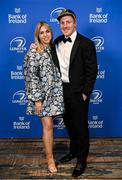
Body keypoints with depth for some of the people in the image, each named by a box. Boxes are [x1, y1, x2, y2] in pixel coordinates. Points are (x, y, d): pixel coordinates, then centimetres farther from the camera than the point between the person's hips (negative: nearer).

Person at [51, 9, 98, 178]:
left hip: (78, 93, -5)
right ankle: (73, 151, 40)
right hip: (62, 91, 6)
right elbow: (54, 65, 11)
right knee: (69, 124, 19)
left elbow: (92, 70, -12)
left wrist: (85, 93, -13)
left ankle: (82, 159, 23)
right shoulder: (57, 42, 6)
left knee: (81, 126, 7)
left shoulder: (86, 44, -12)